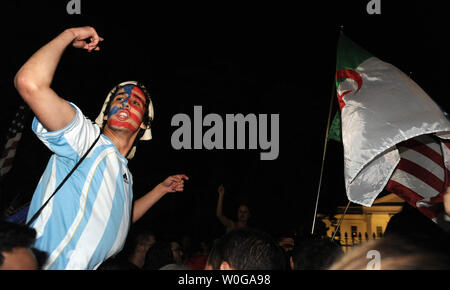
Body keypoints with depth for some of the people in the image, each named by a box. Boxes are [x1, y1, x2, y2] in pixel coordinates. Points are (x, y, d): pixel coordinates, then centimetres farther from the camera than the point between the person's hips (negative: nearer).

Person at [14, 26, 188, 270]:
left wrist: (162, 189, 36)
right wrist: (69, 35, -10)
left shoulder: (125, 176, 18)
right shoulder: (85, 138, -7)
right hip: (51, 265, -7)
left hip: (92, 268, 8)